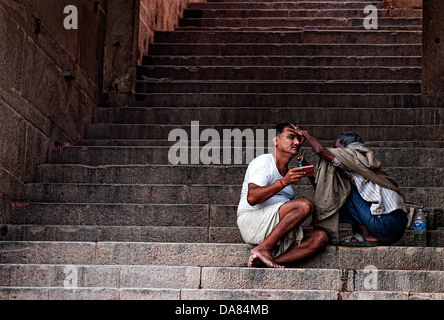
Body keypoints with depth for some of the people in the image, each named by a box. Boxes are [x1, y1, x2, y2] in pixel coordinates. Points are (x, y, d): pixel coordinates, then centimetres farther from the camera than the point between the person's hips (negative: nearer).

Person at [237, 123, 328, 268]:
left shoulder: (286, 172, 26)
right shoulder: (264, 161, -2)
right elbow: (252, 198, -19)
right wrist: (284, 182, -27)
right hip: (252, 221, -9)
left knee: (321, 237, -13)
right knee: (305, 205, -26)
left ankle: (262, 261, -24)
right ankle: (263, 249, -25)